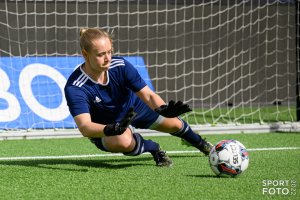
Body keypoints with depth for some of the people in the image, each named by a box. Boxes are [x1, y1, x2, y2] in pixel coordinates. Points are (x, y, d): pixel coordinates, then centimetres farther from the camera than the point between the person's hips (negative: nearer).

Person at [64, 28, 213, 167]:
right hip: (103, 128, -4)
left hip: (132, 107, 4)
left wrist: (163, 109, -48)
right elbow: (84, 127, -45)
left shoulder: (121, 66, -26)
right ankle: (153, 148, 2)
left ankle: (199, 143, 45)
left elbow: (148, 94, -26)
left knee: (173, 124, 4)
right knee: (122, 141, -36)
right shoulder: (74, 88, -35)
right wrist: (113, 129, -64)